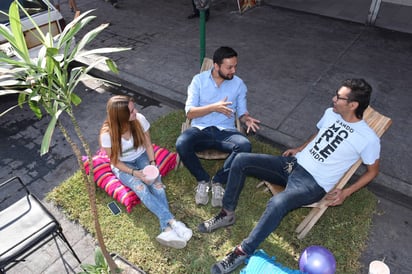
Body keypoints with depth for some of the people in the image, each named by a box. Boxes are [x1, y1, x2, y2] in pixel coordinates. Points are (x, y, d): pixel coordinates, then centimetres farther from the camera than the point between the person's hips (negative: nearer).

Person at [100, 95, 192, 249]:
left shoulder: (139, 119, -18)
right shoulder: (107, 134, -24)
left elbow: (148, 144, -4)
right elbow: (115, 161, -13)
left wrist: (152, 163, -19)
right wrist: (135, 173, -26)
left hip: (141, 157, 3)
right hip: (122, 165, -2)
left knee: (156, 184, -26)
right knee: (141, 188, -30)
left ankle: (166, 229, -35)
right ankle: (172, 222, -32)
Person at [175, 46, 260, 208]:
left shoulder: (238, 84, 7)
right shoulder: (199, 80, 0)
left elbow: (241, 112, 9)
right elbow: (189, 112, -7)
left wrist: (247, 119, -15)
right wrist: (214, 107, -21)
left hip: (225, 131, 1)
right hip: (200, 129, -1)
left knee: (245, 146, -31)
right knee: (181, 145, -32)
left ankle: (218, 181, -10)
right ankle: (203, 180, -6)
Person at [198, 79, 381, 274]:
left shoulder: (368, 138, -11)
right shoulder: (330, 113, 6)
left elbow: (373, 170, 1)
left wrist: (346, 192, -6)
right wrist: (299, 149, 14)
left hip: (313, 183, -7)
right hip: (294, 163, 7)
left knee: (278, 203, -38)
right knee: (241, 160, -10)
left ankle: (242, 252, -19)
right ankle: (227, 214, 4)